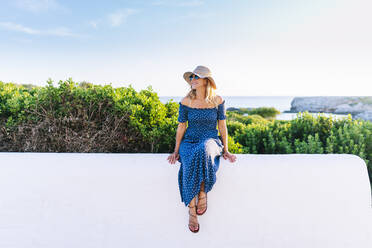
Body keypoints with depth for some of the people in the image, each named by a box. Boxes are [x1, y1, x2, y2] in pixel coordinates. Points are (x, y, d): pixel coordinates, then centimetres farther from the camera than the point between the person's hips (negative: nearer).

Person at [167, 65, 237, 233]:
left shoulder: (217, 100, -2)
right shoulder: (186, 101, -1)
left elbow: (222, 126, 4)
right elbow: (181, 127, 5)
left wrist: (225, 150, 1)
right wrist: (176, 151, 1)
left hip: (211, 141, -1)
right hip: (190, 141, 1)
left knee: (203, 151, -40)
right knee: (190, 165, -33)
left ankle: (203, 192, -19)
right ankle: (192, 209, -20)